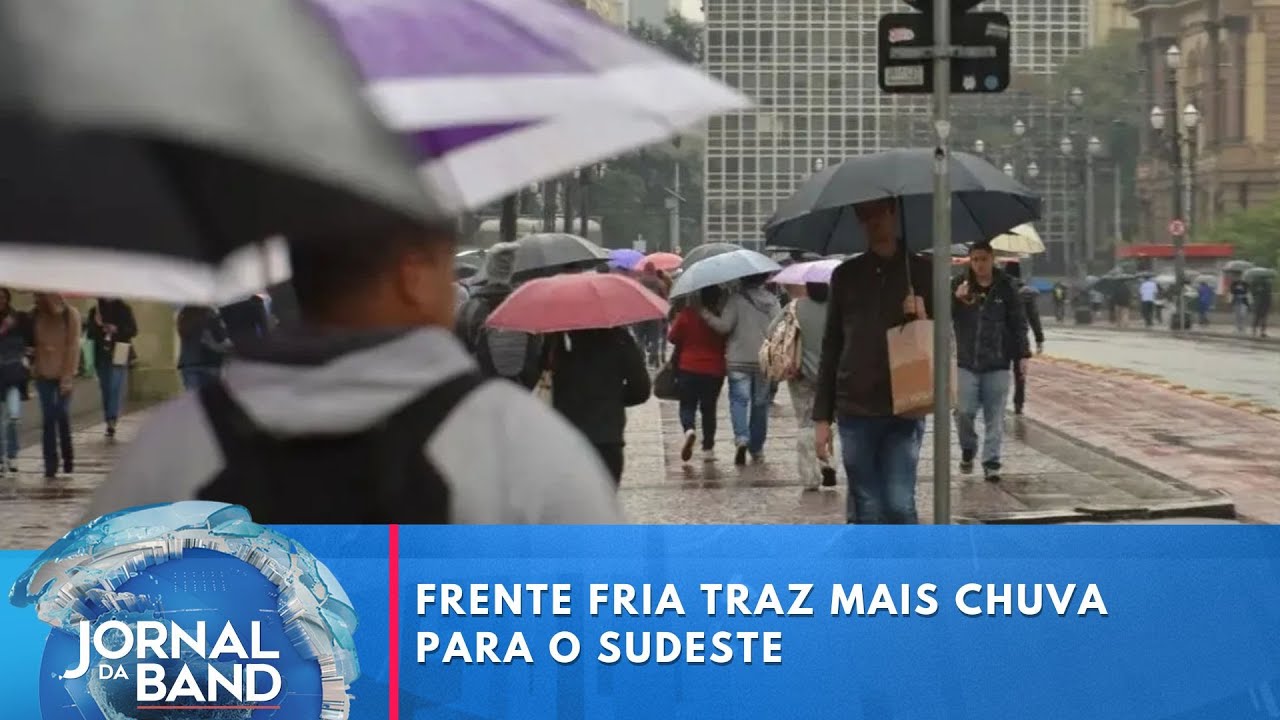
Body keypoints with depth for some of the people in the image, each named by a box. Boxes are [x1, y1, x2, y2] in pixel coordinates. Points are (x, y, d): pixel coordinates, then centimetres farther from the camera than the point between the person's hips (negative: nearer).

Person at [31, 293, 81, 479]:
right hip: (43, 373, 2)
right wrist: (33, 366, 0)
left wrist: (68, 376, -13)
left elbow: (73, 346, -9)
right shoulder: (35, 315, 2)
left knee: (63, 416, -4)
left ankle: (68, 460, 15)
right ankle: (50, 465, 3)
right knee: (48, 419, 0)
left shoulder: (70, 315, -7)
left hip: (63, 374, -2)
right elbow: (32, 343, 11)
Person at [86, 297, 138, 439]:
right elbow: (90, 334, 7)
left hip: (118, 355, -3)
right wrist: (97, 325, -12)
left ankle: (111, 421, -20)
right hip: (101, 356, 4)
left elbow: (133, 329, -2)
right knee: (106, 388, 6)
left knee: (116, 387, -13)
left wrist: (117, 330, -17)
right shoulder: (95, 311, 9)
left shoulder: (123, 309, 1)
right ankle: (111, 422, 13)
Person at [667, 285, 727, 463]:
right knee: (708, 408, 12)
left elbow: (673, 338, -4)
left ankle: (689, 429, -22)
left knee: (687, 405, 9)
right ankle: (708, 448, 10)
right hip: (714, 370, 1)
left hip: (688, 368, -1)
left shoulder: (687, 314, -10)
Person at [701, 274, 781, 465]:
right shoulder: (772, 300, 3)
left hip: (738, 360, -3)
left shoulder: (736, 298, -8)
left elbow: (725, 326, -15)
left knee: (739, 399, -1)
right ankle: (757, 448, 17)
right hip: (765, 361, 3)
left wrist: (706, 315, -7)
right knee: (760, 403, 12)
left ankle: (741, 437, -25)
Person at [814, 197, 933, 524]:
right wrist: (822, 417, 7)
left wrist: (923, 319, -14)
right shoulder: (847, 275, 9)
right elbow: (831, 348, 11)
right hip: (855, 412, 2)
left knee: (899, 504, -9)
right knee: (867, 510, 3)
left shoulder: (921, 272, 4)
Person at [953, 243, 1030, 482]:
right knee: (964, 411, -4)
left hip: (998, 363, 0)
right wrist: (956, 299, -18)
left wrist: (1022, 354, -1)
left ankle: (991, 462, 6)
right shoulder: (960, 285, 3)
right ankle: (968, 450, 22)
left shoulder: (1006, 287, 2)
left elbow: (1019, 323, 5)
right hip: (967, 363, 1)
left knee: (995, 417, 0)